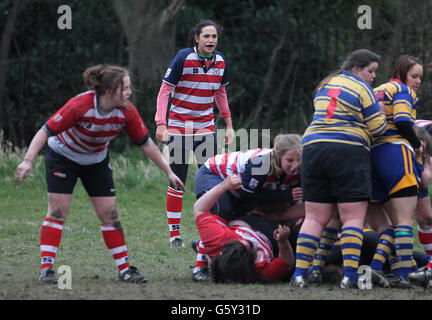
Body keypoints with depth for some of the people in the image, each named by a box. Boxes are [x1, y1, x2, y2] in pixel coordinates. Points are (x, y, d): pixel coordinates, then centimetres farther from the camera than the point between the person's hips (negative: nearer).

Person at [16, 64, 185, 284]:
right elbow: (46, 131, -30)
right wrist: (28, 161, -39)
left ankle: (125, 269, 6)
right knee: (57, 211, -10)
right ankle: (46, 269, -7)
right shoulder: (80, 106, -33)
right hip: (62, 157, -4)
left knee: (109, 214, 0)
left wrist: (169, 172, -6)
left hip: (97, 161, 4)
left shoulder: (126, 112, -20)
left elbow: (145, 143, -8)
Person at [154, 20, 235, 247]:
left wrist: (229, 124, 14)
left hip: (206, 126, 4)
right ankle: (174, 234, 4)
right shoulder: (183, 58, -13)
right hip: (179, 125, -4)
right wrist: (161, 124, -19)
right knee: (177, 182, -3)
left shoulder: (220, 62, 2)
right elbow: (164, 91, -11)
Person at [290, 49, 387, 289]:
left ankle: (300, 273, -1)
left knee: (315, 218, 7)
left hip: (313, 149, 6)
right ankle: (350, 274, -15)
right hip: (348, 152, -6)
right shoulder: (362, 89, -2)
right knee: (354, 218, -5)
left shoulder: (325, 86, 19)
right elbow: (378, 129, -4)